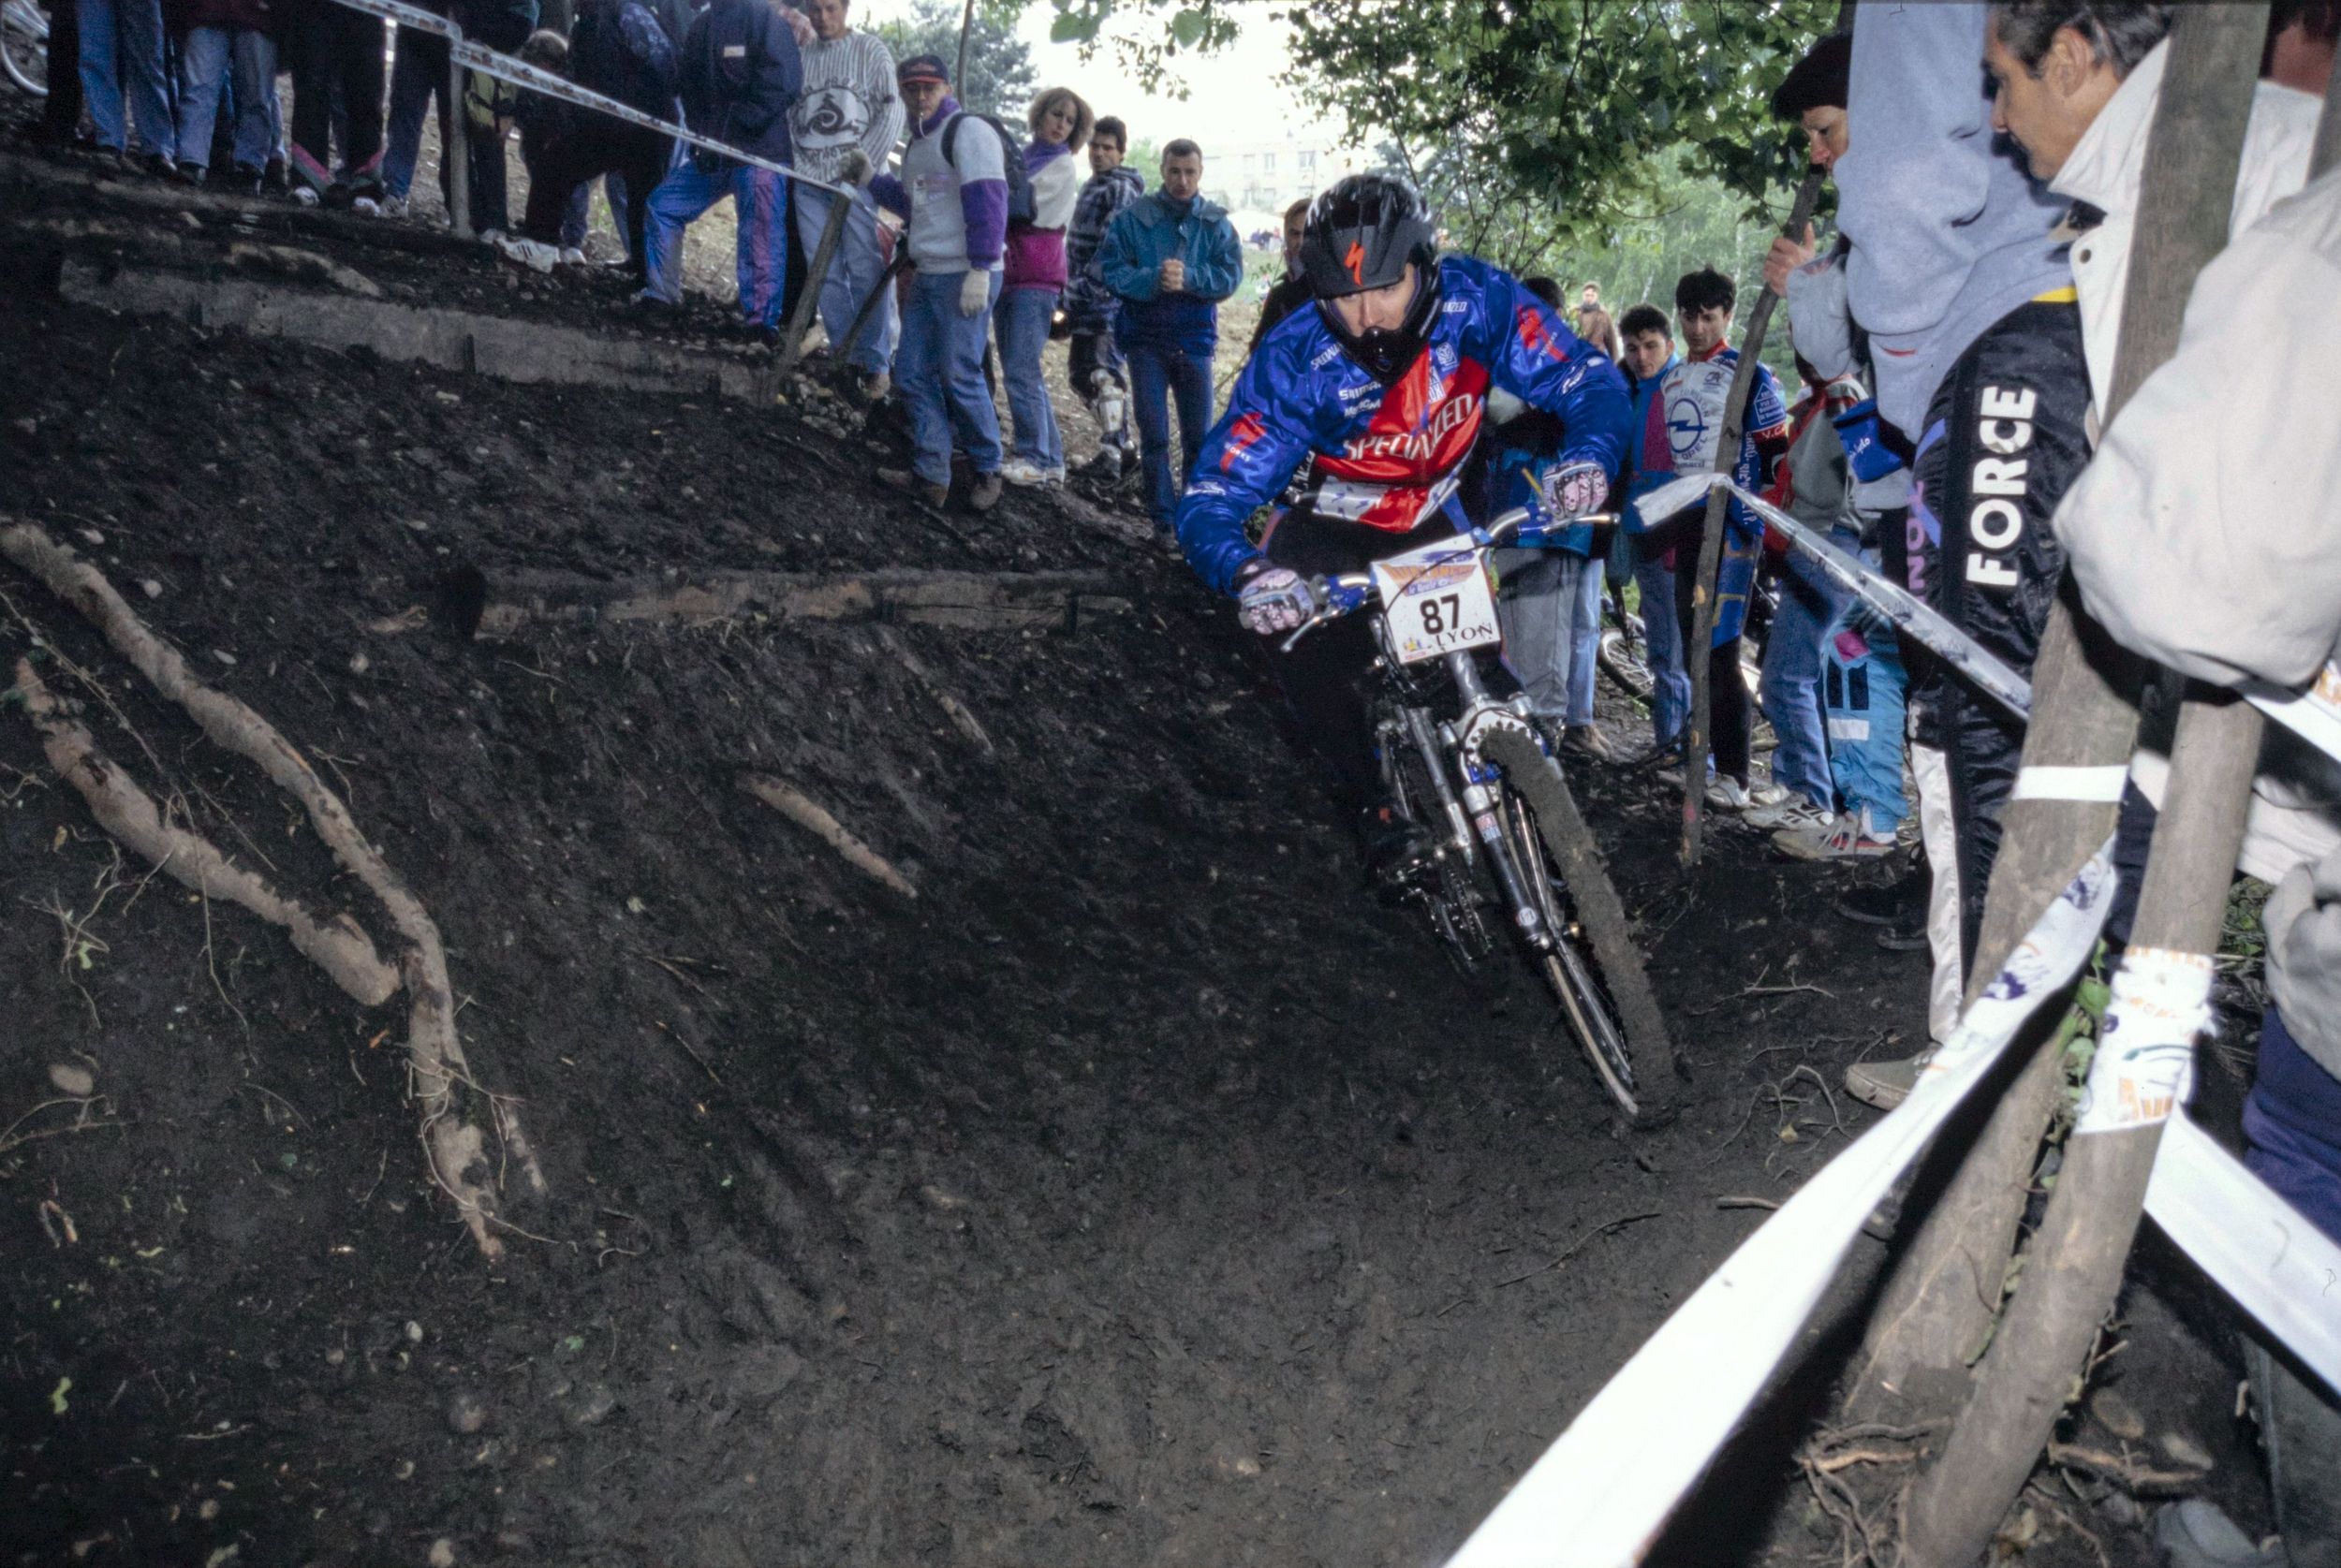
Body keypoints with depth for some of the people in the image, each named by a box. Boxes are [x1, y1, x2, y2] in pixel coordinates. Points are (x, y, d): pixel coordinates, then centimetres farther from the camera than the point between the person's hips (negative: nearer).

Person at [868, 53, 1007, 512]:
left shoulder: (969, 133, -9)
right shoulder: (918, 143, 19)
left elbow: (988, 202, -18)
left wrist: (981, 270, -24)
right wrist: (873, 180, 20)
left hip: (964, 278, -9)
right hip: (926, 275, 9)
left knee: (960, 377, -7)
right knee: (913, 374, 7)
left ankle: (988, 471, 8)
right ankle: (930, 474, 12)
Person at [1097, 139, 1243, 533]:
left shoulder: (1216, 223, 5)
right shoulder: (1132, 218, 0)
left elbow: (1230, 274, -5)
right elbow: (1109, 268, -7)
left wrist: (1189, 278, -21)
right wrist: (1153, 280, -22)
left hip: (1194, 339, 1)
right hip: (1145, 338, -1)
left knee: (1199, 435, 5)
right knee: (1154, 433, 0)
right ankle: (1162, 512, 7)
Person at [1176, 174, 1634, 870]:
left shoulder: (1475, 300, -26)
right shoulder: (1292, 362, -29)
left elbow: (1590, 381, -22)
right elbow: (1211, 498, -30)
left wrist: (1587, 454, -46)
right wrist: (1247, 573, -53)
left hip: (1435, 517, 2)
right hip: (1339, 523, -1)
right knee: (1300, 642, -27)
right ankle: (1375, 807, -6)